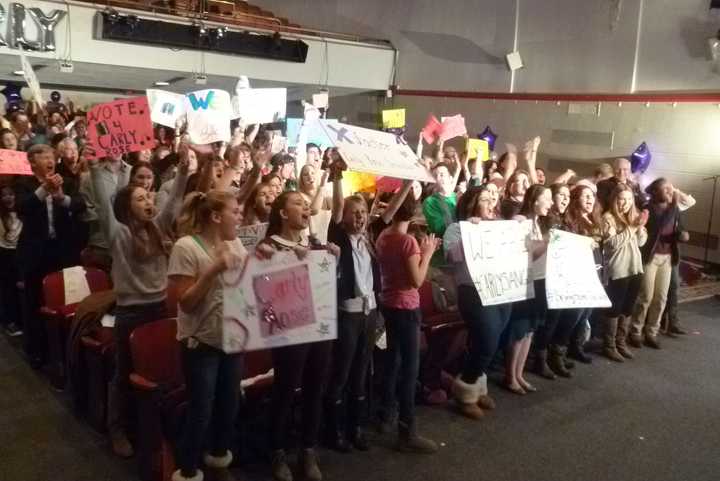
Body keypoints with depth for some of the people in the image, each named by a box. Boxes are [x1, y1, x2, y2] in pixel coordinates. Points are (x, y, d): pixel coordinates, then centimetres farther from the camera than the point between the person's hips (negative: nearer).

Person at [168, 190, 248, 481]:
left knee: (229, 405, 17)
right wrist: (213, 270, -27)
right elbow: (185, 302, -18)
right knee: (200, 412, 2)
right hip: (202, 343, -6)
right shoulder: (186, 247, -15)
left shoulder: (235, 244, 4)